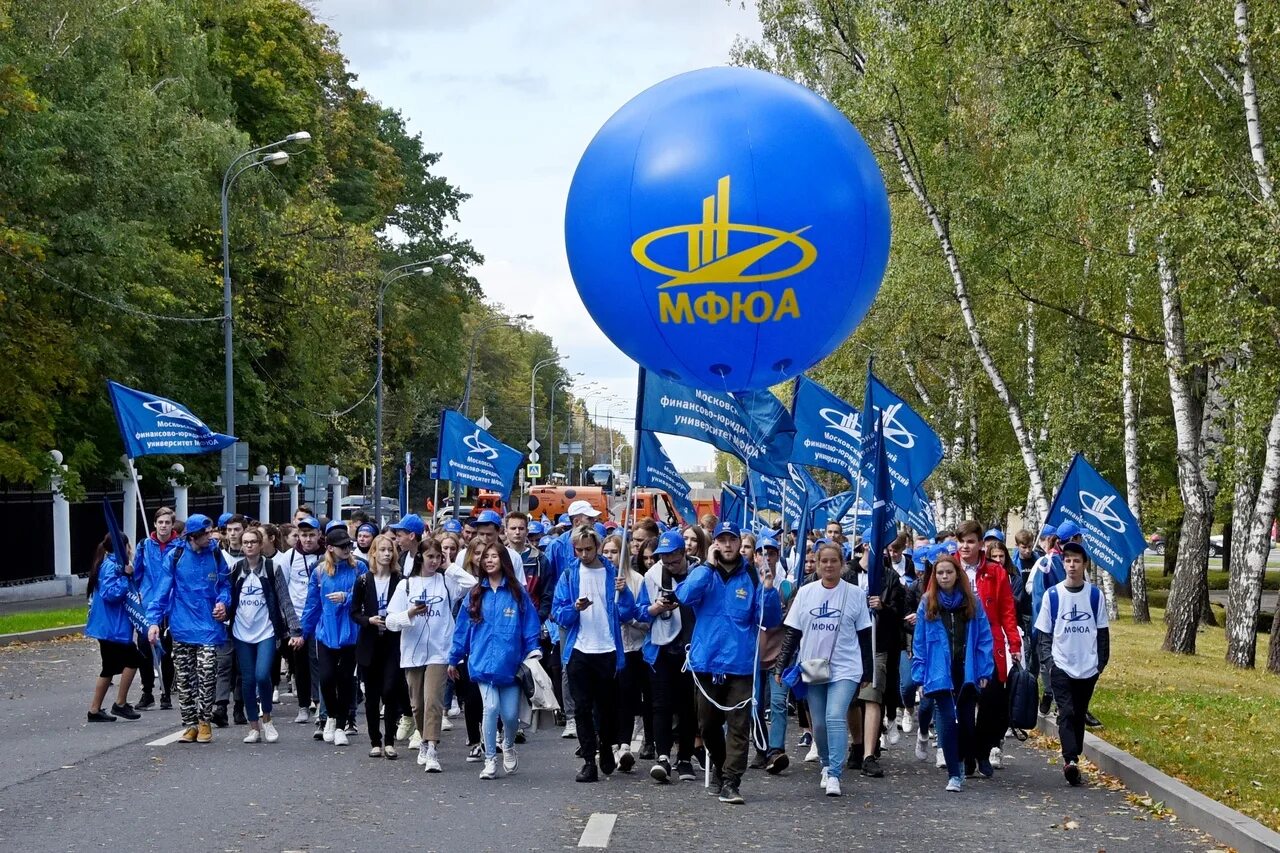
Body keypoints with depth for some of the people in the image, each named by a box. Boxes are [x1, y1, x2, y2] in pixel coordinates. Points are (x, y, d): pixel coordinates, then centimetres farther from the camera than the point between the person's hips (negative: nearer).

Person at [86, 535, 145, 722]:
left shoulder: (112, 565, 16)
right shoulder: (111, 567, -15)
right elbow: (111, 593, -26)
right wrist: (126, 576, -21)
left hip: (109, 627, 10)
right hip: (112, 627, -10)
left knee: (110, 667, 12)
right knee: (133, 659, -2)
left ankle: (95, 710, 13)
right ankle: (120, 704, 0)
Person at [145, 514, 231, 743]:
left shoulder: (216, 556, 1)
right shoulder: (176, 557, -4)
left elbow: (225, 584, 14)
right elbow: (162, 589, -3)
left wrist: (223, 602, -6)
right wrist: (153, 620, -10)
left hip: (208, 628, 0)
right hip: (182, 628, 0)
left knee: (206, 677, -7)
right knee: (184, 680, 6)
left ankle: (204, 722, 9)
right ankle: (190, 724, 17)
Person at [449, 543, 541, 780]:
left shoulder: (518, 593, 3)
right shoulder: (476, 594, 8)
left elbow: (530, 626, 2)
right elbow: (463, 627, 11)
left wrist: (533, 652, -9)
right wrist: (454, 659, 13)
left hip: (510, 663, 0)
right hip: (483, 661, 1)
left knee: (510, 714, 1)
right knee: (491, 708, -13)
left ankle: (509, 746, 34)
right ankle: (490, 760, -1)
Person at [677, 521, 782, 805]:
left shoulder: (751, 577, 2)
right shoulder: (703, 573, 3)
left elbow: (768, 620, -1)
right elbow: (685, 596, -17)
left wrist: (768, 590, -17)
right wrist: (709, 566, -16)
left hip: (740, 664, -1)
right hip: (707, 662, 1)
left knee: (739, 725, -6)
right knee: (708, 724, 14)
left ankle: (730, 781, -4)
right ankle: (719, 766, 36)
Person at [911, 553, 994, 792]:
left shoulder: (971, 602, 3)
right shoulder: (928, 603, 4)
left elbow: (984, 638, 3)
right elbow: (919, 643, 4)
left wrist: (984, 671, -3)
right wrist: (921, 675, -2)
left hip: (967, 671, 1)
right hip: (940, 672, -1)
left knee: (966, 719, 10)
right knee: (947, 719, -9)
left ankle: (960, 761, 32)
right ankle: (954, 774, -7)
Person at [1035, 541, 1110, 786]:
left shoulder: (1095, 595, 2)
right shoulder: (1052, 595, -1)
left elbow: (1103, 632, 8)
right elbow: (1044, 633, 3)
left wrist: (1101, 662, 4)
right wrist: (1048, 660, -6)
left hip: (1088, 667, 2)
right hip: (1061, 667, -2)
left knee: (1079, 715, 10)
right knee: (1066, 713, -14)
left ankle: (1073, 761, 17)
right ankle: (1070, 760, -25)